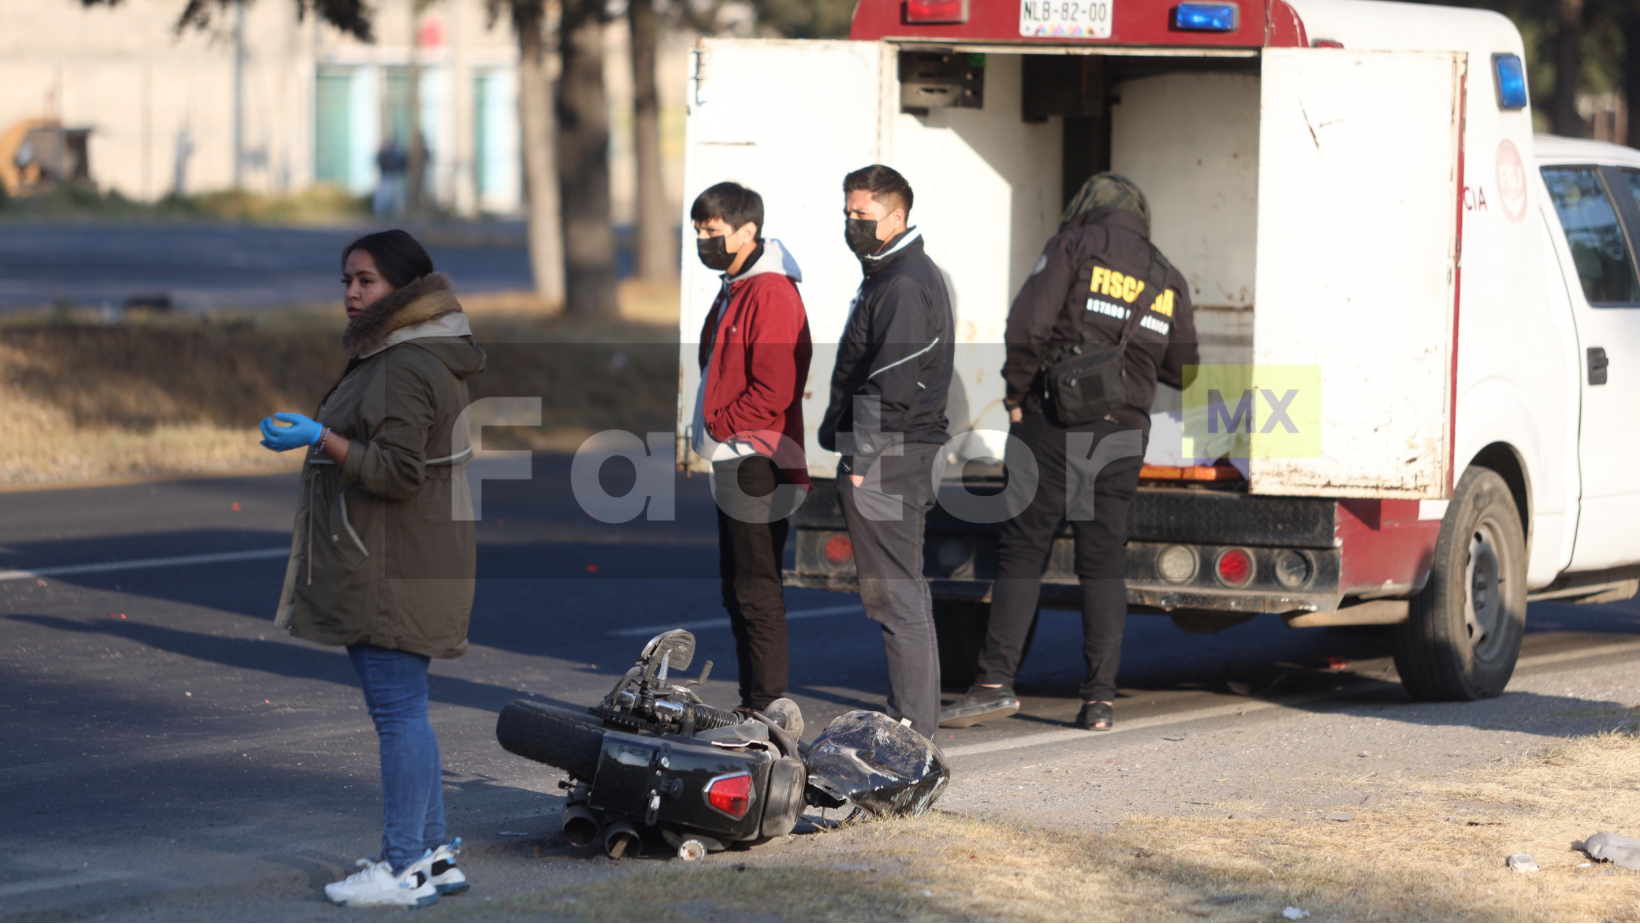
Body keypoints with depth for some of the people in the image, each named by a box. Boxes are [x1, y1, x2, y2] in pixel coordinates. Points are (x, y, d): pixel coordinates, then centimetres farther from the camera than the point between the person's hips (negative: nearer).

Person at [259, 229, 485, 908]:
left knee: (398, 708, -9)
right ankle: (433, 853, 18)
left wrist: (322, 440, -26)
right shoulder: (412, 356, 18)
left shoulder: (402, 368, -16)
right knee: (402, 709, 14)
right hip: (393, 564, 11)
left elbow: (398, 472, -22)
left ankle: (406, 867, -7)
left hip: (390, 569, -11)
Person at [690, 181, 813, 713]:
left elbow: (774, 392, -21)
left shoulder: (771, 295, -15)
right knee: (739, 589, 13)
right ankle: (755, 706, 19)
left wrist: (716, 427, -12)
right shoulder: (734, 290, 17)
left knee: (756, 591, -8)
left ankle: (768, 708, -6)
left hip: (758, 464, -10)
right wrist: (707, 434, 11)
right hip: (734, 462, 11)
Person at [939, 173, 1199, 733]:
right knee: (1103, 564, 7)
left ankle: (997, 682, -11)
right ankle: (1100, 699, 3)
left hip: (1054, 426, -4)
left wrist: (1016, 391, -1)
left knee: (1021, 550, -3)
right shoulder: (1168, 279, 14)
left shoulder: (1075, 245, 1)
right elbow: (1182, 371, 18)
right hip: (1122, 434, 4)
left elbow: (1028, 324, -12)